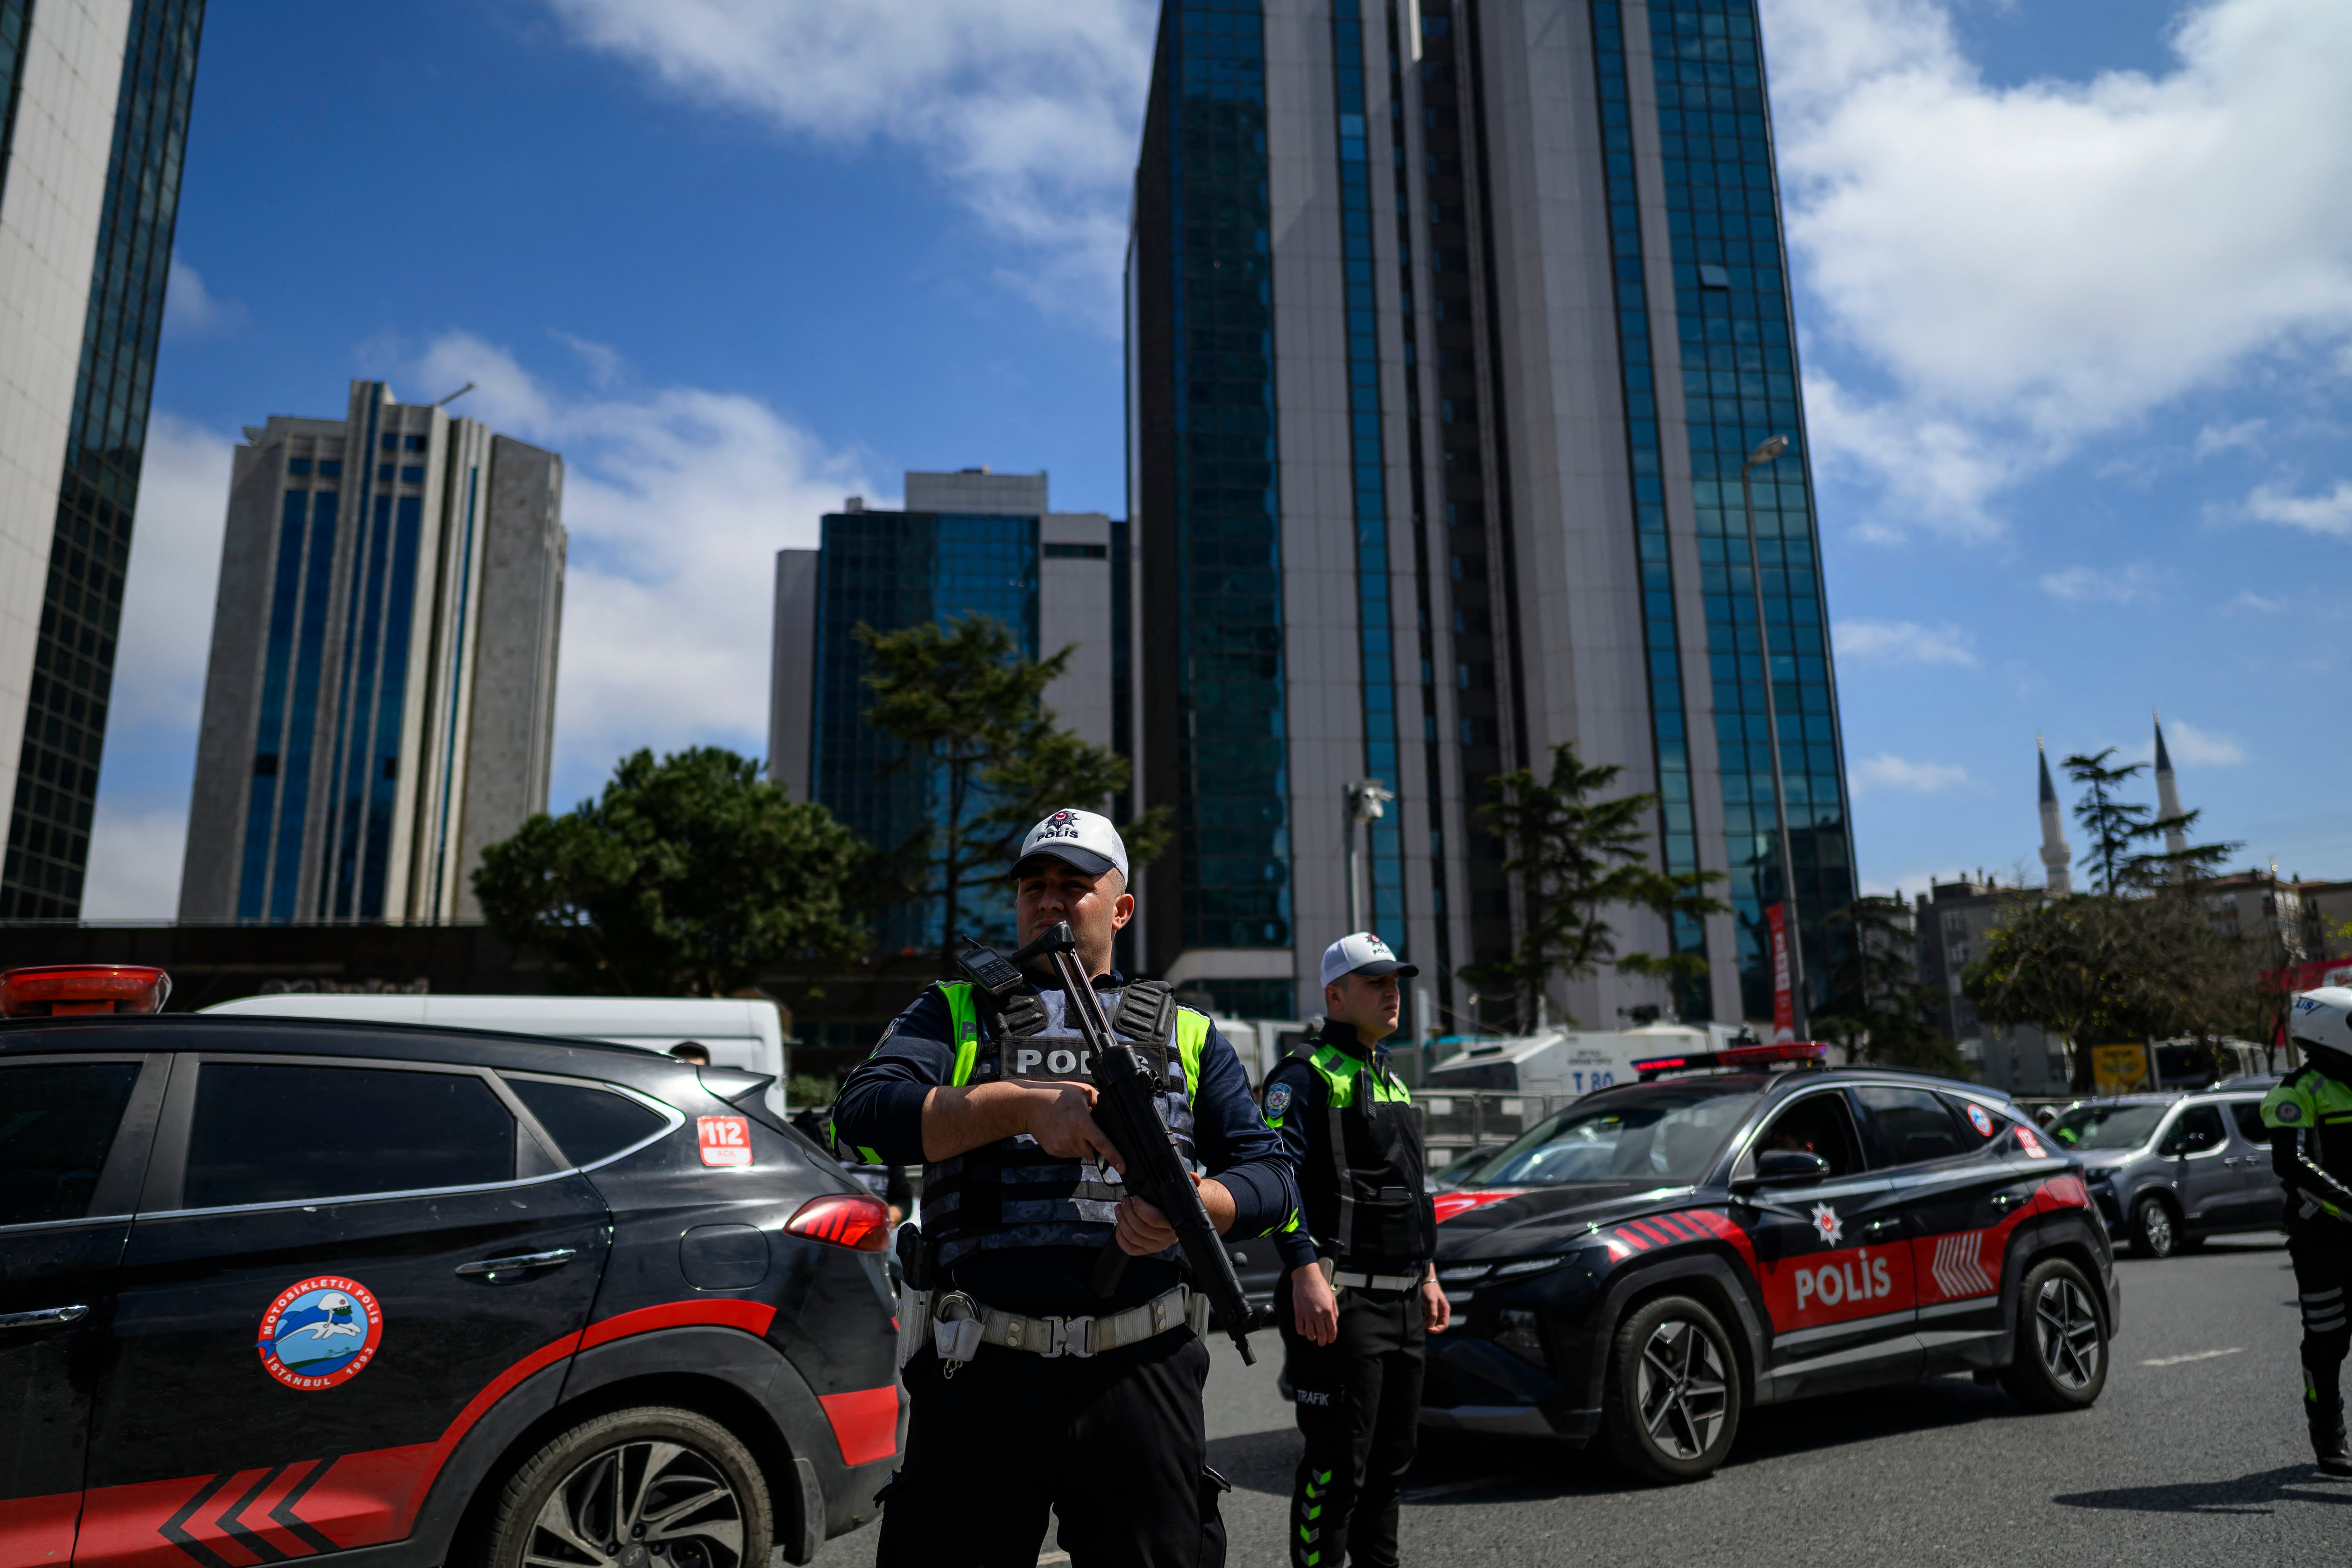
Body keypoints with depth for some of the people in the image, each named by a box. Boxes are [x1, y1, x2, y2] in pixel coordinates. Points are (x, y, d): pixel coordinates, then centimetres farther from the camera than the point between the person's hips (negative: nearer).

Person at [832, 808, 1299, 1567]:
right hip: (981, 1375, 0)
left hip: (1142, 1373, 1)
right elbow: (863, 1111, -5)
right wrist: (1020, 1106, -16)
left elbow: (1270, 1175, 9)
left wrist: (1191, 1204, -13)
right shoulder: (957, 1009, 13)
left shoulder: (1184, 1033, 15)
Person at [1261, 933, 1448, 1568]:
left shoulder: (1389, 1079, 19)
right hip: (1341, 1301, -9)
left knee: (1392, 1458, 17)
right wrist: (1305, 1273, -30)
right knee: (1337, 1466, -4)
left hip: (1402, 1300, 9)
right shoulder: (1305, 1076, -10)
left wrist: (1427, 1274, 22)